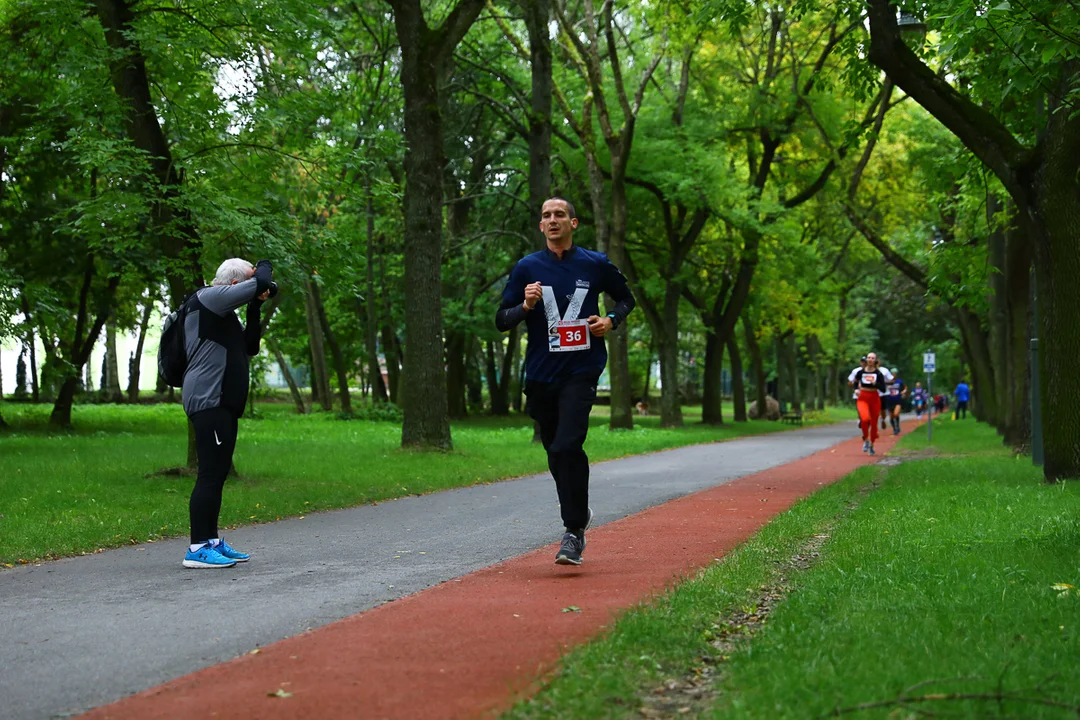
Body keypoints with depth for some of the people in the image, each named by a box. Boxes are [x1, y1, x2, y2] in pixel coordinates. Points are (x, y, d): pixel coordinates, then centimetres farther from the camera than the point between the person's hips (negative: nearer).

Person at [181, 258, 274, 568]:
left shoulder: (224, 312, 23)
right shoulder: (208, 298, -9)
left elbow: (250, 347, 22)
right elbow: (259, 284, -18)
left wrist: (254, 309, 14)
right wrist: (263, 267, 3)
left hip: (223, 404, 11)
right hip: (209, 400, -11)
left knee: (217, 474, 14)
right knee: (210, 475, -12)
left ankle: (213, 541, 21)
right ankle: (197, 549, -11)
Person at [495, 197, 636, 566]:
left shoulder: (595, 264, 4)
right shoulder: (527, 268, 5)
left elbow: (626, 298, 20)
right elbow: (501, 320, 5)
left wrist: (611, 320, 0)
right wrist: (526, 306, -15)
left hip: (581, 372, -3)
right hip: (541, 375, 3)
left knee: (567, 447, -18)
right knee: (557, 454, 11)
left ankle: (574, 533, -10)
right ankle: (579, 512, 35)